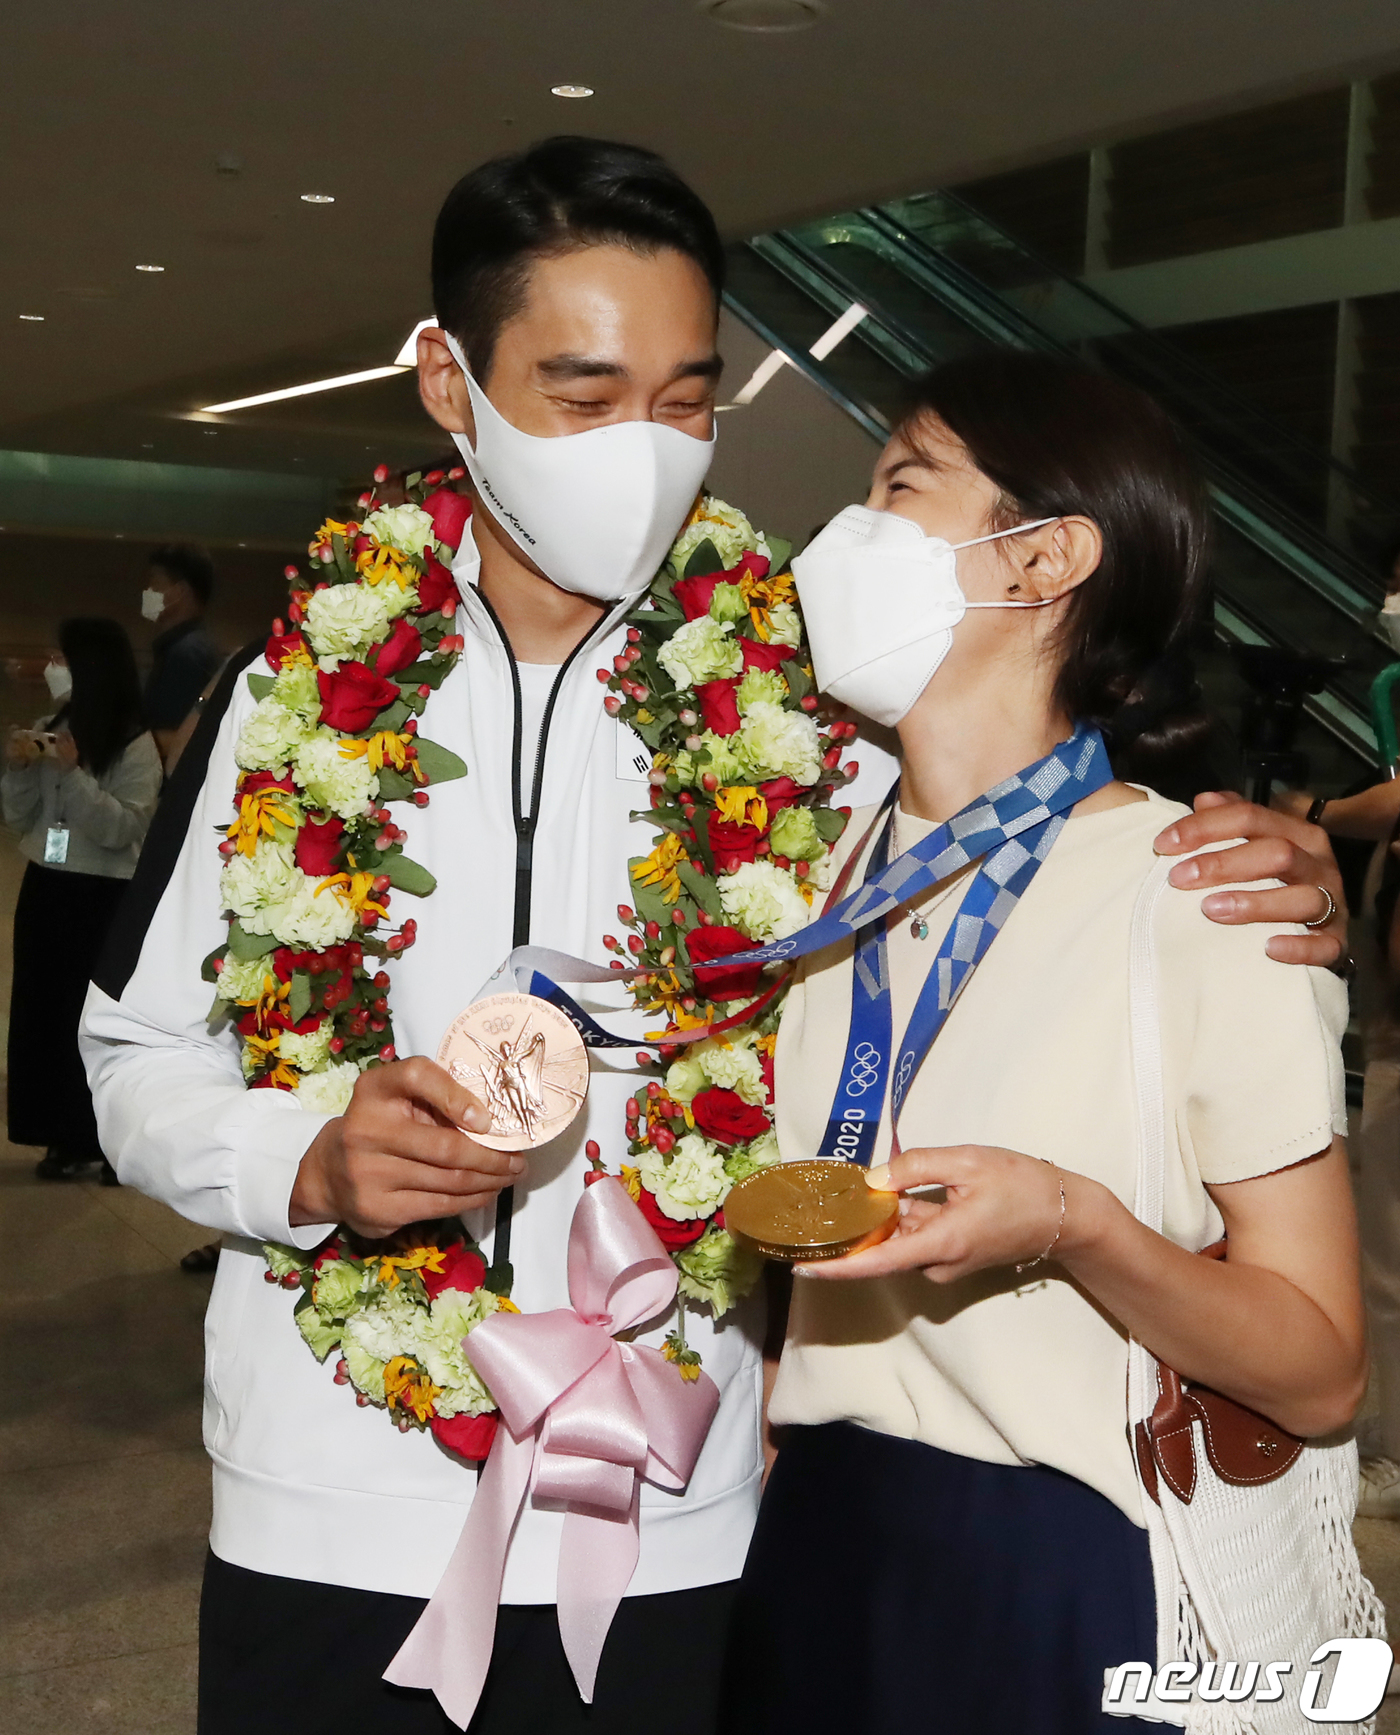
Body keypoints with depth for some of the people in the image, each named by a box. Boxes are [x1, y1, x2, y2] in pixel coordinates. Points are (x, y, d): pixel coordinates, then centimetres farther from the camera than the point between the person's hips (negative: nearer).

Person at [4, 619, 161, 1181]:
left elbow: (123, 829, -17)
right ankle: (67, 1136, 16)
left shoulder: (135, 745, -10)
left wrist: (73, 774, -23)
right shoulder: (48, 728, 9)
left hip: (103, 898, -6)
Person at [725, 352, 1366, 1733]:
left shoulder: (1207, 891, -13)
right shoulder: (822, 871, 4)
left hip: (1065, 1574, -5)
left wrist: (1072, 1228, -27)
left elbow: (1321, 1374, -13)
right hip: (812, 1549, 5)